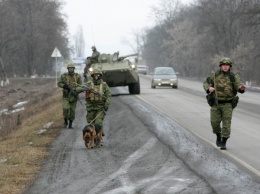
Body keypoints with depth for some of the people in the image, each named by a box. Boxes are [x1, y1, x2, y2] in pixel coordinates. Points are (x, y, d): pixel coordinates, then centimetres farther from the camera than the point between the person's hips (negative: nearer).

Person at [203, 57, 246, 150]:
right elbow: (206, 83, 10)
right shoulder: (215, 75, 0)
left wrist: (242, 88, -41)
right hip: (216, 103, 2)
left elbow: (239, 87, -16)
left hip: (227, 104, -2)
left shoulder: (234, 77, -5)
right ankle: (218, 136, 27)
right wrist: (209, 88, -13)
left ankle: (223, 143, 1)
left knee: (226, 123, -7)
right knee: (215, 122, -2)